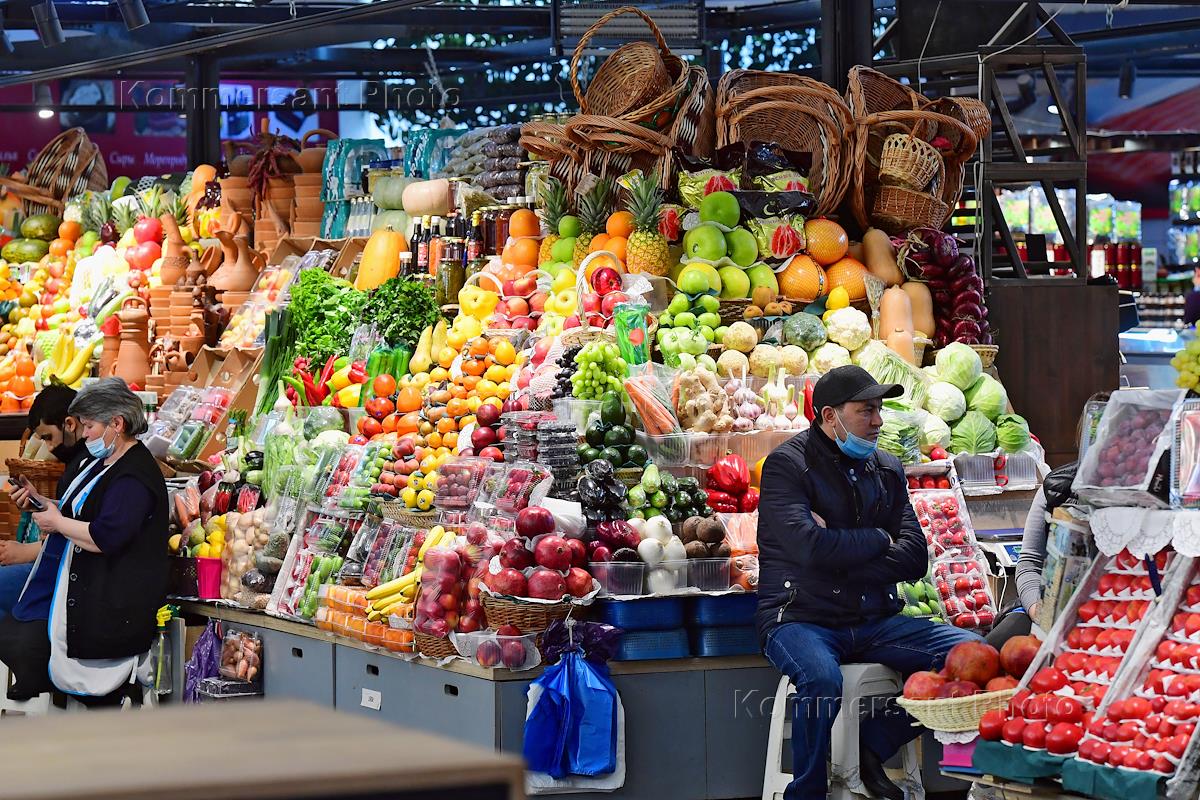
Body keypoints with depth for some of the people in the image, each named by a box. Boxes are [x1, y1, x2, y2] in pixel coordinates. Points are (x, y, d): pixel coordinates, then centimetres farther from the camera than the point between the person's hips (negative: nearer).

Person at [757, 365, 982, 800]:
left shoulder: (887, 469, 13)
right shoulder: (787, 465, -4)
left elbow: (915, 559, 3)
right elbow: (810, 547, -20)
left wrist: (842, 558, -10)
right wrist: (878, 540, -4)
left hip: (874, 621, 6)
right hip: (801, 618, -6)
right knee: (822, 679, -38)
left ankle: (873, 745, -2)